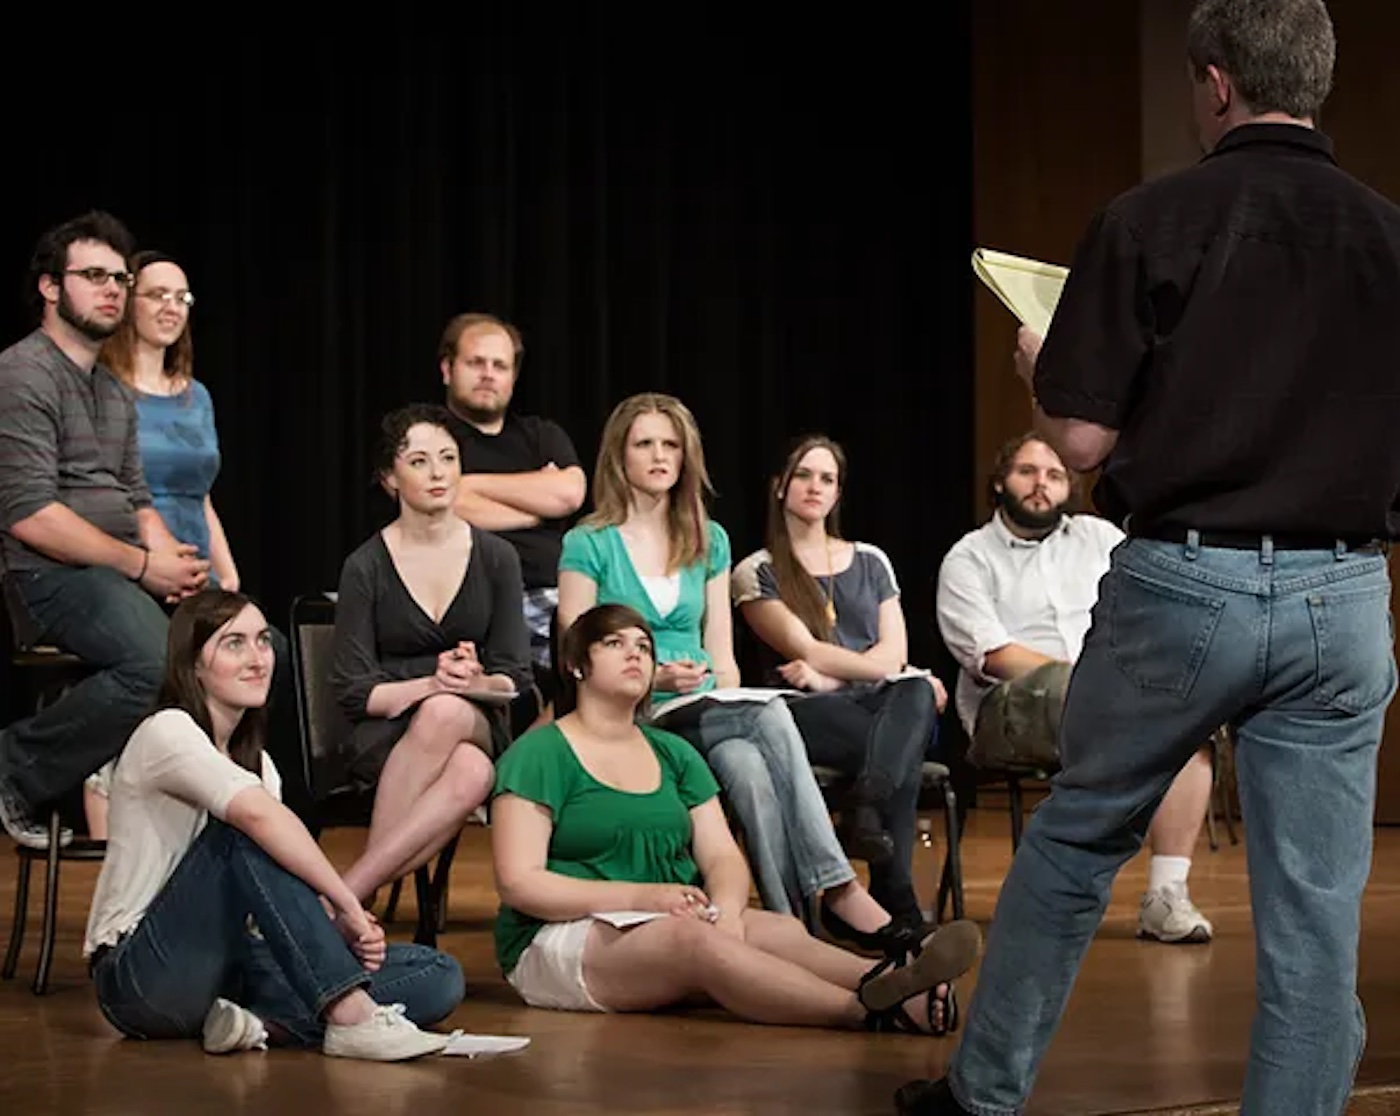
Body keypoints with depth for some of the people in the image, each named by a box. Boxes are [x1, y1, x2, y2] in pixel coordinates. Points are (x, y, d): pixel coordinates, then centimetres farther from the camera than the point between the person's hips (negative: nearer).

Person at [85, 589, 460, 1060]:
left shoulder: (256, 761, 16)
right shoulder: (167, 732, -10)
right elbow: (258, 815, -29)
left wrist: (342, 929, -12)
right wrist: (349, 906, -27)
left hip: (224, 965, 7)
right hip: (142, 975, -7)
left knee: (438, 977, -8)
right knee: (244, 830, -31)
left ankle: (262, 1020, -25)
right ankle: (351, 1016, -36)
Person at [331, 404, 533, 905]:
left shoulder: (495, 558, 7)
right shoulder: (366, 567, 0)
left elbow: (515, 680, 6)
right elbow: (353, 691, -3)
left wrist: (473, 683, -17)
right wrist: (430, 685, -20)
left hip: (476, 727, 2)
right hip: (384, 738, -2)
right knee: (464, 762, -38)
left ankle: (350, 888, -38)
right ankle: (352, 901, -36)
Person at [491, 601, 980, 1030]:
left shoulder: (674, 754, 20)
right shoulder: (539, 754, -1)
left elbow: (724, 858, 11)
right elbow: (517, 882, -10)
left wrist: (726, 907, -15)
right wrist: (641, 897, -20)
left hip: (675, 924, 6)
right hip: (563, 939, -6)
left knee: (781, 931, -26)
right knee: (691, 938, -36)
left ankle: (885, 982, -55)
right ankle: (871, 1011, -54)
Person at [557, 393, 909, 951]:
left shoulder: (710, 541, 17)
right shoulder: (588, 545, 3)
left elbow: (721, 655, 15)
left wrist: (732, 711, -4)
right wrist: (653, 678, -18)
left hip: (706, 714, 4)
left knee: (748, 767, -33)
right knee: (771, 715, -31)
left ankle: (791, 921, -38)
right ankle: (835, 889, -35)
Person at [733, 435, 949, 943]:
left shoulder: (870, 562, 24)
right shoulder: (757, 573, 11)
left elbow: (895, 652, 10)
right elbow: (806, 651, -4)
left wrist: (826, 675, -7)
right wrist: (874, 666, -6)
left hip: (880, 703, 3)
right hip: (808, 715, -3)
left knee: (916, 696, -38)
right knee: (899, 751, -38)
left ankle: (865, 814, -58)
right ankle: (898, 906, -47)